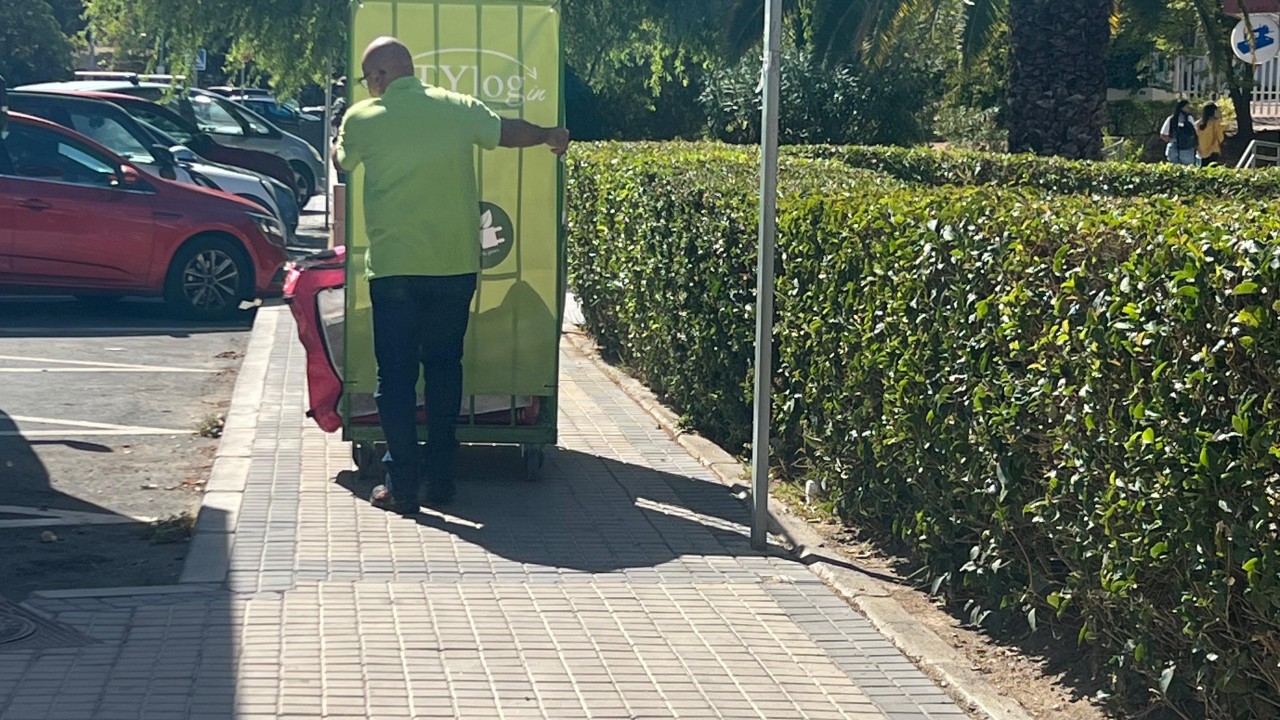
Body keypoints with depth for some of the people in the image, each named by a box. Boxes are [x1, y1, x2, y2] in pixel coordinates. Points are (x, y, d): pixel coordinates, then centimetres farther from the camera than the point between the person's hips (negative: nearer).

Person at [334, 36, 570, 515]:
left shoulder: (362, 119, -2)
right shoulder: (456, 108, 1)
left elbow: (342, 163, 18)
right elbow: (507, 132, 17)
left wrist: (337, 141, 42)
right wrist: (552, 136, 37)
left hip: (392, 269, -2)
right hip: (455, 266, 2)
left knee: (396, 375, 3)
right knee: (444, 368, 14)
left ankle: (402, 486, 0)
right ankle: (439, 479, 17)